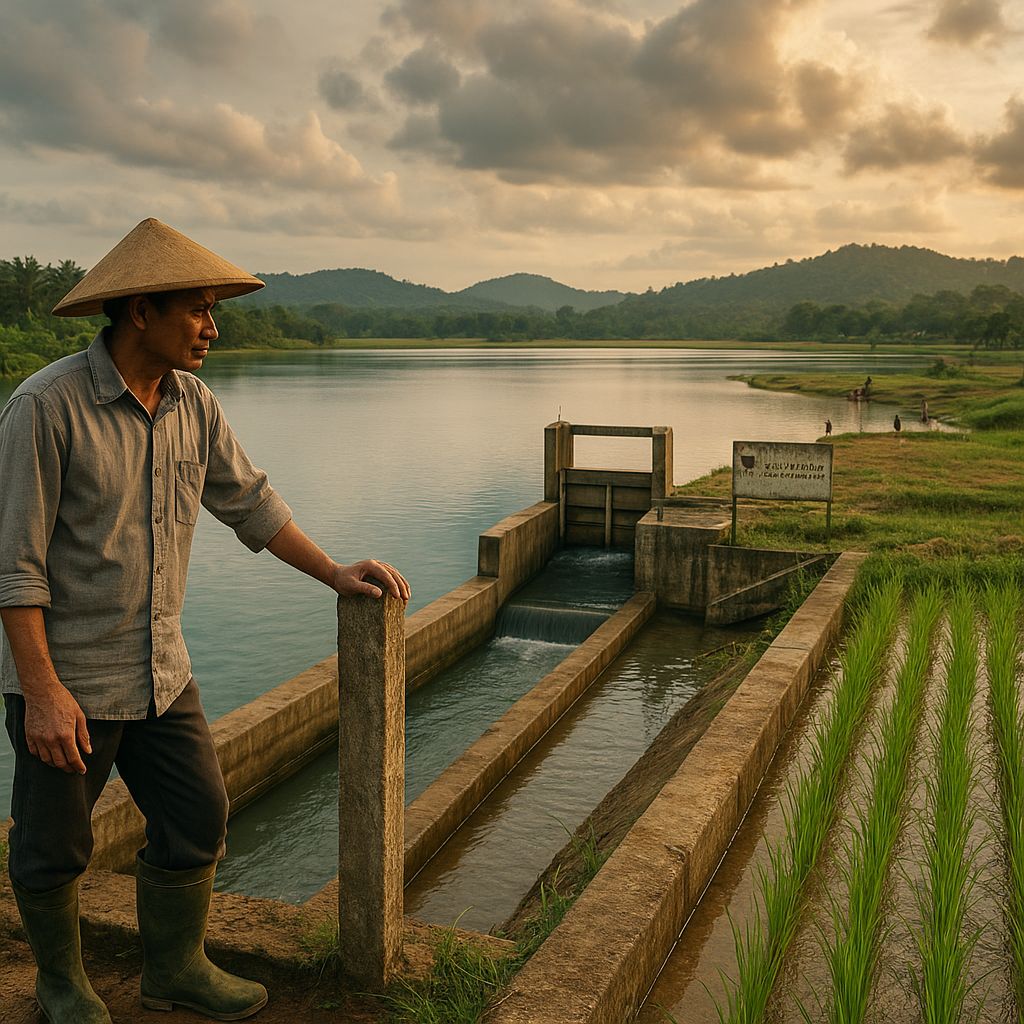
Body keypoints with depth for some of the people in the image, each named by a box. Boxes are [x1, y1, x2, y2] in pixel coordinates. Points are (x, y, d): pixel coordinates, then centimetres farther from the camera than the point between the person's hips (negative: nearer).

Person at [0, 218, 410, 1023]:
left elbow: (248, 502, 11)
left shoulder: (192, 402, 0)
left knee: (198, 819, 11)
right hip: (65, 675, -6)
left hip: (160, 669, 6)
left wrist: (335, 573, 6)